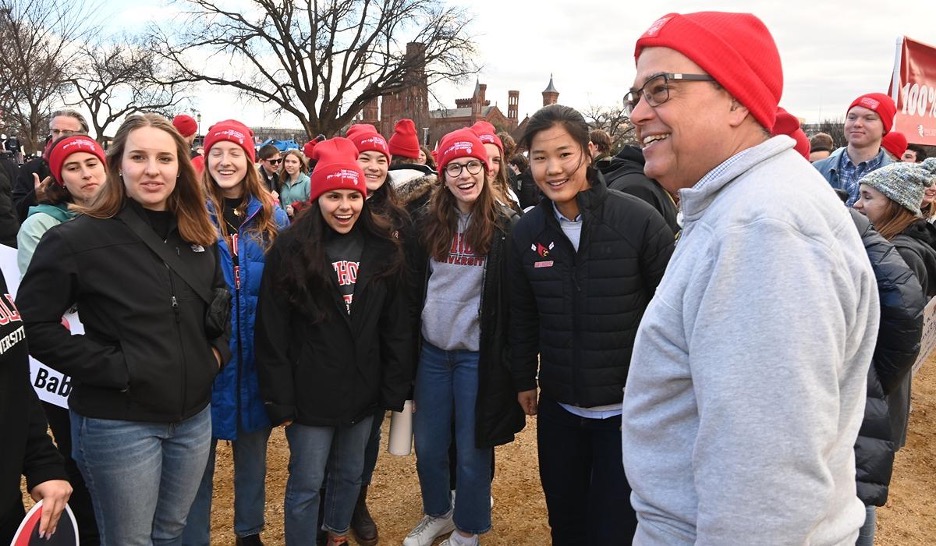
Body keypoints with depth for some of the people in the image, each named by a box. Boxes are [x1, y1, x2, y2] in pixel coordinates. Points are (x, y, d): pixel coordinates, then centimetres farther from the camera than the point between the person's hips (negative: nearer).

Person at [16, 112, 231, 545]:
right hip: (119, 424, -5)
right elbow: (36, 325, -13)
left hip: (194, 417, 5)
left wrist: (218, 350, 2)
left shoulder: (198, 236, 5)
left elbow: (223, 303, 18)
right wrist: (112, 368, -18)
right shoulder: (77, 238, -13)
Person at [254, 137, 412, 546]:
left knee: (350, 474, 21)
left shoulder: (383, 250, 0)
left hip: (363, 390, 4)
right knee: (306, 485, 8)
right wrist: (279, 399, -12)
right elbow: (272, 331, -10)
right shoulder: (291, 250, -10)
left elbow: (397, 325, 3)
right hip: (310, 393, -4)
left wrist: (395, 388, 0)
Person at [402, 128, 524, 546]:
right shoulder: (427, 223, 4)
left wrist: (509, 354, -8)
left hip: (478, 353, -4)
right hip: (432, 349, 4)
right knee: (427, 444, 15)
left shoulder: (505, 226, -7)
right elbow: (414, 285, 9)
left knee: (472, 447, 8)